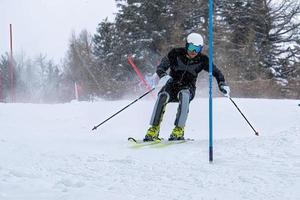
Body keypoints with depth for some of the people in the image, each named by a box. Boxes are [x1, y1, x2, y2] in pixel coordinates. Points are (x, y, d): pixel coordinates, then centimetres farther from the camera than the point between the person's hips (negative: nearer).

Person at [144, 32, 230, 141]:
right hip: (172, 85, 0)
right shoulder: (176, 53, -9)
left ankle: (179, 129, -34)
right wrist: (163, 76, -39)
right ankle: (154, 129, -28)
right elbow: (160, 67, -16)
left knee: (184, 95, -37)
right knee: (162, 96, -34)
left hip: (187, 88, 0)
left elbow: (216, 72, 0)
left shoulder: (202, 60, -5)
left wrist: (222, 84, -20)